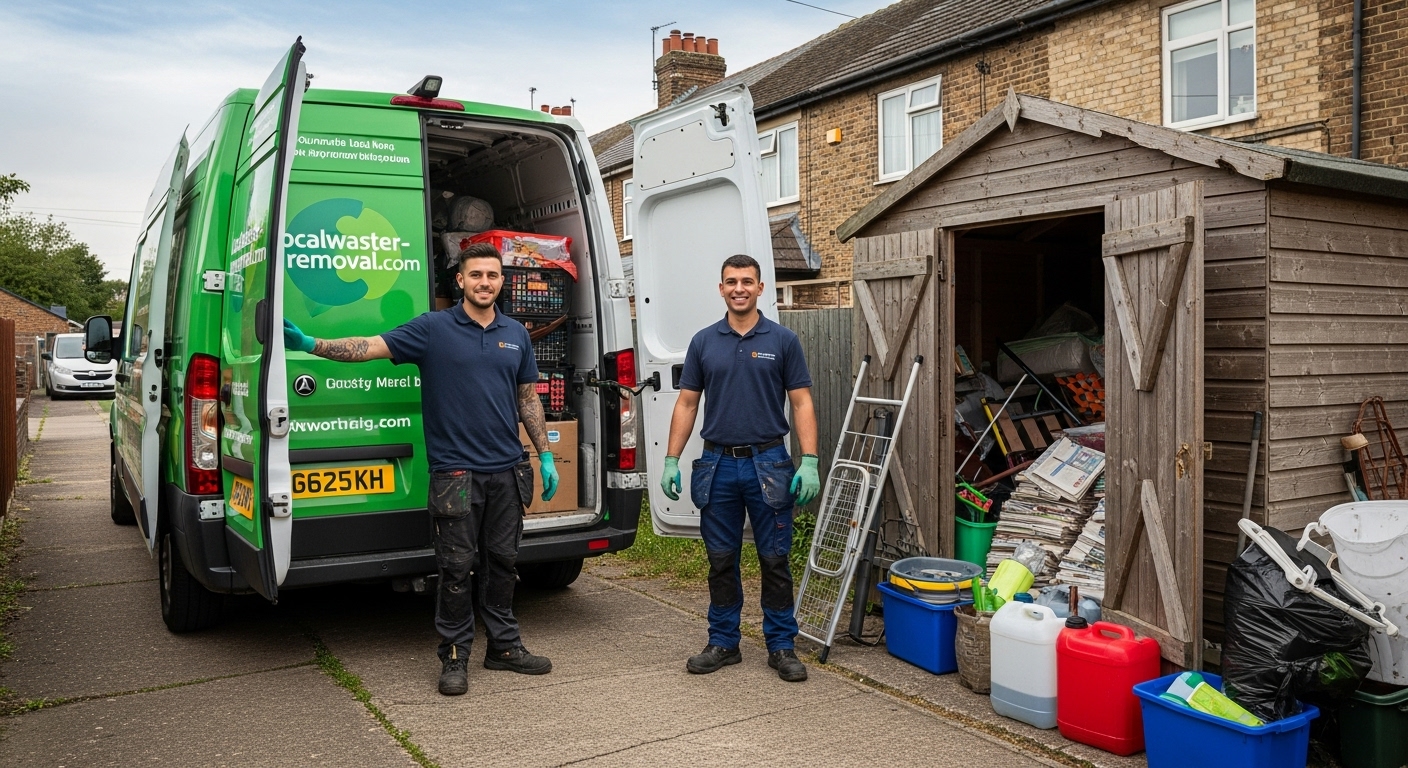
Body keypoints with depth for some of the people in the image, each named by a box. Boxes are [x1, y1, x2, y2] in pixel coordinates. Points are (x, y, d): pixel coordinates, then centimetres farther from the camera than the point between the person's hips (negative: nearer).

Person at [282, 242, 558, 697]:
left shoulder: (516, 334, 9)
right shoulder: (433, 329, -2)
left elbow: (528, 399, 14)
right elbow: (371, 347, -9)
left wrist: (545, 456, 11)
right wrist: (310, 344, -21)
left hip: (507, 470, 4)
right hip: (455, 471, -4)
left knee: (501, 561, 13)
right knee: (456, 567, 3)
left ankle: (504, 646, 26)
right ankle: (454, 657, 17)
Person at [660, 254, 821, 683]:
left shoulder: (783, 341, 1)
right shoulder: (703, 342, 6)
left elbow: (802, 403, -1)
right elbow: (686, 404, 8)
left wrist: (810, 463, -11)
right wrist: (671, 460, 1)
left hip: (768, 463, -2)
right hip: (717, 464, 2)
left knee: (775, 560, 4)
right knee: (721, 560, 9)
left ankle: (782, 646, 16)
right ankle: (723, 643, 22)